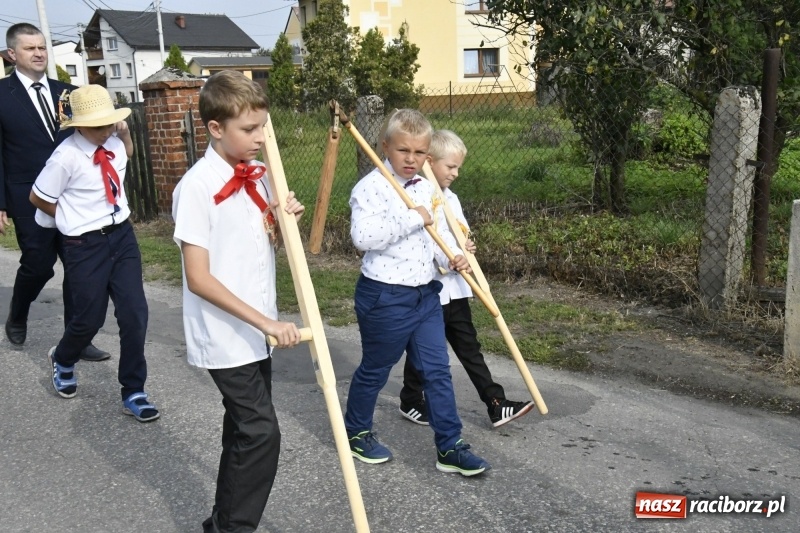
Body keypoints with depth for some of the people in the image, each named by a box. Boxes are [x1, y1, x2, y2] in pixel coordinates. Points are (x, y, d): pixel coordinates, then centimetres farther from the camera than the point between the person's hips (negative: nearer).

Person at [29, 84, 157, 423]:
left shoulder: (114, 141, -1)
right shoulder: (66, 157, -20)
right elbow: (38, 198, -6)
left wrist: (124, 132, 9)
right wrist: (75, 218, 2)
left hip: (123, 235, 5)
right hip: (85, 245, -5)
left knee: (134, 314, 1)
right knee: (90, 318, 8)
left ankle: (133, 392, 16)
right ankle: (62, 360, 46)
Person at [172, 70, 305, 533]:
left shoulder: (257, 175, 3)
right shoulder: (198, 187, -18)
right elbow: (198, 278, -20)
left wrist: (284, 219, -6)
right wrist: (267, 322, -23)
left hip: (256, 330, 8)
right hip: (225, 335, -7)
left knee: (246, 428, 17)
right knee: (261, 433, -7)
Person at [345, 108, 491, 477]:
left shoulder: (427, 188, 10)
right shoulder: (371, 187, -14)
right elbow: (363, 236, -29)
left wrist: (452, 257, -4)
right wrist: (412, 219, -26)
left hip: (426, 293, 7)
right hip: (385, 295, -7)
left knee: (437, 370, 8)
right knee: (375, 370, 11)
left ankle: (449, 447, 19)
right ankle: (355, 433, 35)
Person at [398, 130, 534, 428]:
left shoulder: (451, 198, 12)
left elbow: (463, 236, 16)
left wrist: (465, 248, -6)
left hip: (454, 288, 7)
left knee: (469, 347, 10)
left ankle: (496, 405, 13)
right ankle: (410, 402, 29)